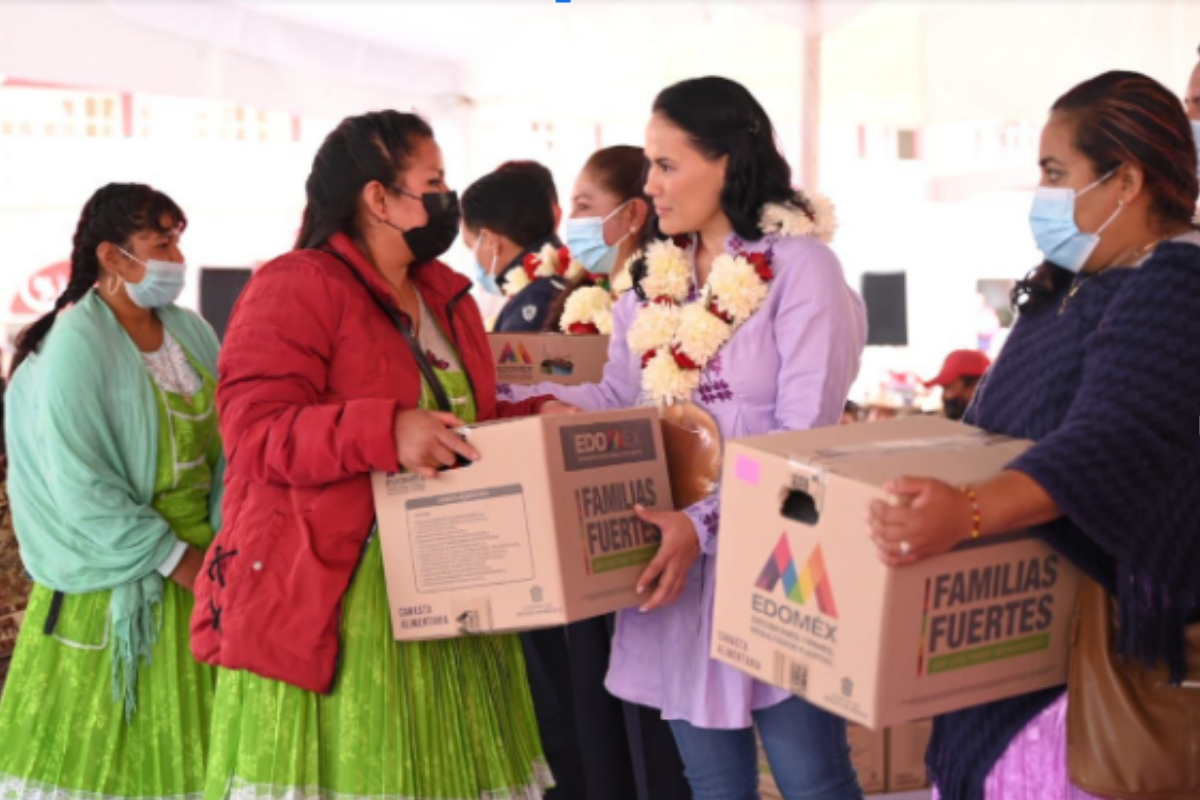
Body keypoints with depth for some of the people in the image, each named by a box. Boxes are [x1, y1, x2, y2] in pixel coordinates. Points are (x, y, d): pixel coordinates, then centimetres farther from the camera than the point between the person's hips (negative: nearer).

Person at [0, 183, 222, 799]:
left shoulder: (190, 333, 5)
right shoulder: (74, 345, -14)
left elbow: (226, 446, 3)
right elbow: (81, 489, -18)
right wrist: (180, 560, -17)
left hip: (201, 564, 6)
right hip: (114, 582, -6)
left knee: (180, 743, 11)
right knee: (100, 748, 3)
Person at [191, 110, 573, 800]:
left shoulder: (448, 296, 17)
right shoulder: (295, 288, -9)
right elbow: (256, 432, -17)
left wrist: (534, 418, 6)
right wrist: (385, 431, -29)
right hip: (331, 604, -7)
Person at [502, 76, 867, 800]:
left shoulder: (800, 265, -9)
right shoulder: (656, 278, 12)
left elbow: (803, 437, -16)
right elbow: (617, 402, 11)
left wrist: (707, 523, -25)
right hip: (676, 556, 6)